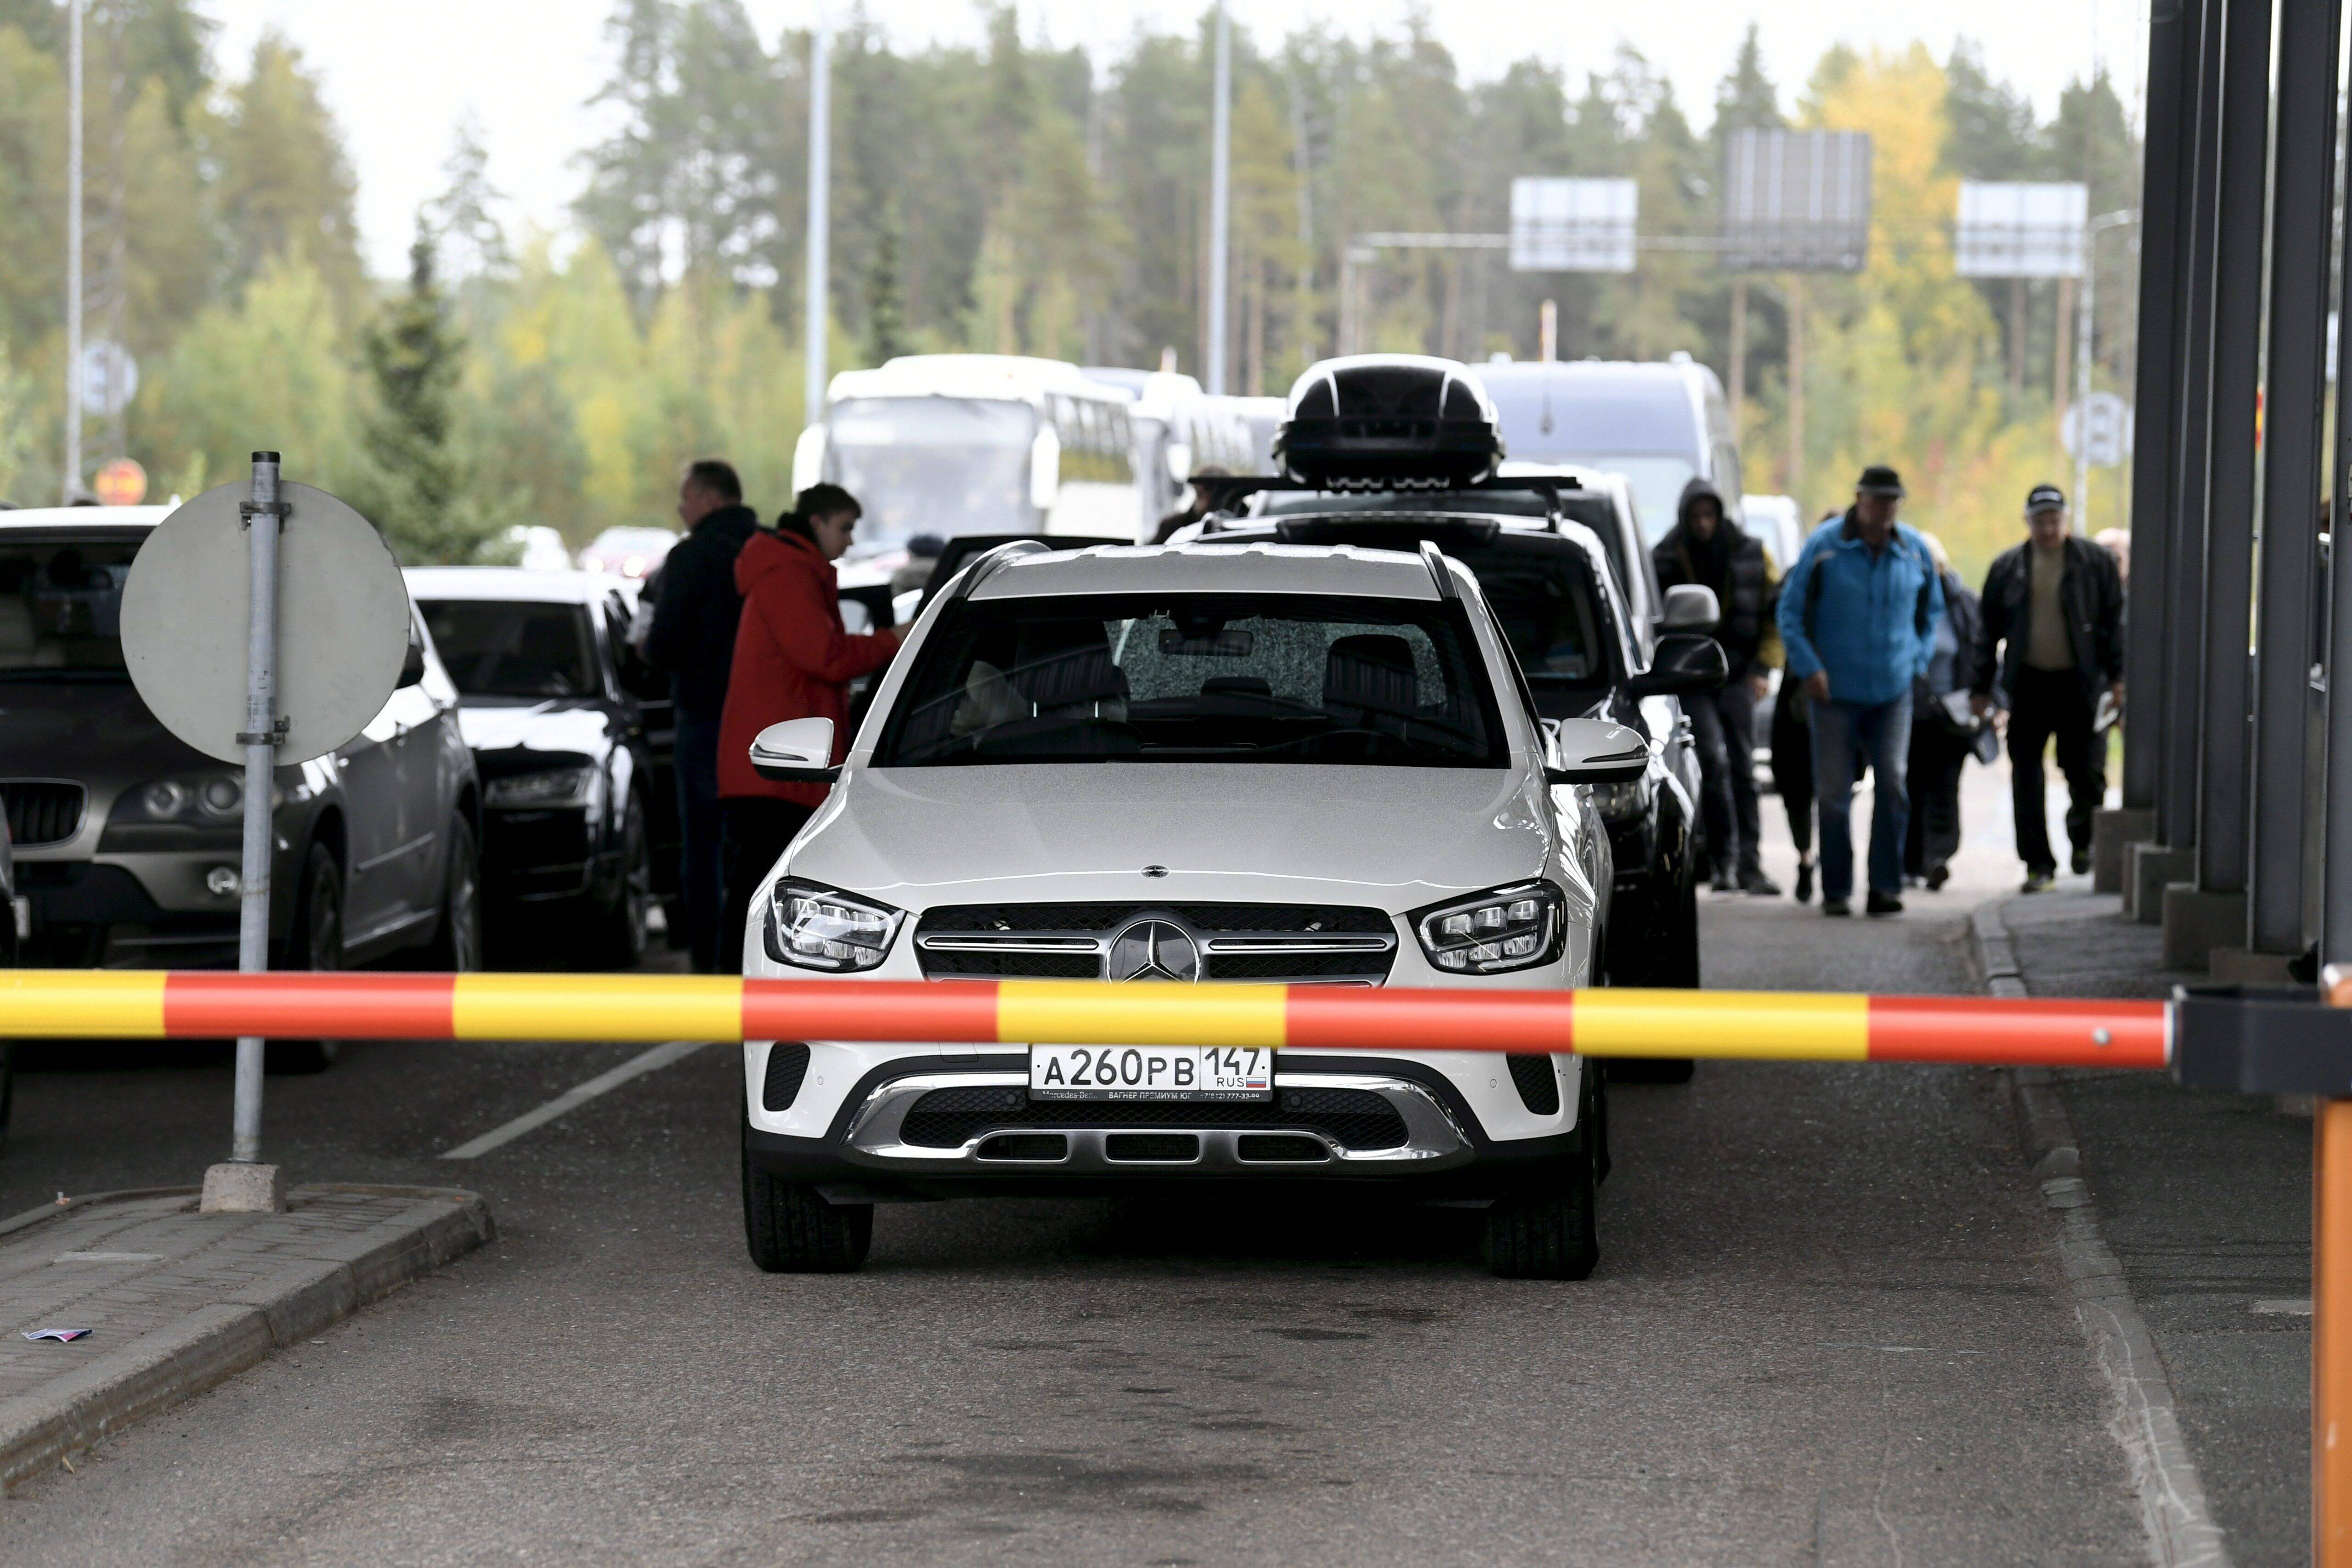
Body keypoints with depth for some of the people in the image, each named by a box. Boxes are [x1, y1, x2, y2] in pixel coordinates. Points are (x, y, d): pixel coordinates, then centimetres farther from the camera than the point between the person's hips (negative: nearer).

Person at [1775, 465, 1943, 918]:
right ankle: (1837, 891, 9)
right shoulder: (1825, 545, -4)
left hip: (1893, 691, 2)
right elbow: (1790, 610, 0)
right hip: (1835, 690, -2)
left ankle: (1886, 887, -4)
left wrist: (1919, 660, 10)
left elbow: (1932, 610, 22)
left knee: (1893, 783, -10)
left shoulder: (1913, 549, 5)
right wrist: (1808, 668, -8)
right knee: (1833, 792, 0)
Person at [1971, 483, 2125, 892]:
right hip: (2028, 685, 2)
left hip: (2079, 685, -2)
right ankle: (2038, 863, 5)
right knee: (2026, 780, -1)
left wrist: (2116, 677, -4)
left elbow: (2115, 622, 3)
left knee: (2086, 774, 1)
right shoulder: (2008, 567, 7)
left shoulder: (2094, 562, 2)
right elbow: (1988, 630, 11)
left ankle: (2082, 840, 29)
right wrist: (1983, 688, 8)